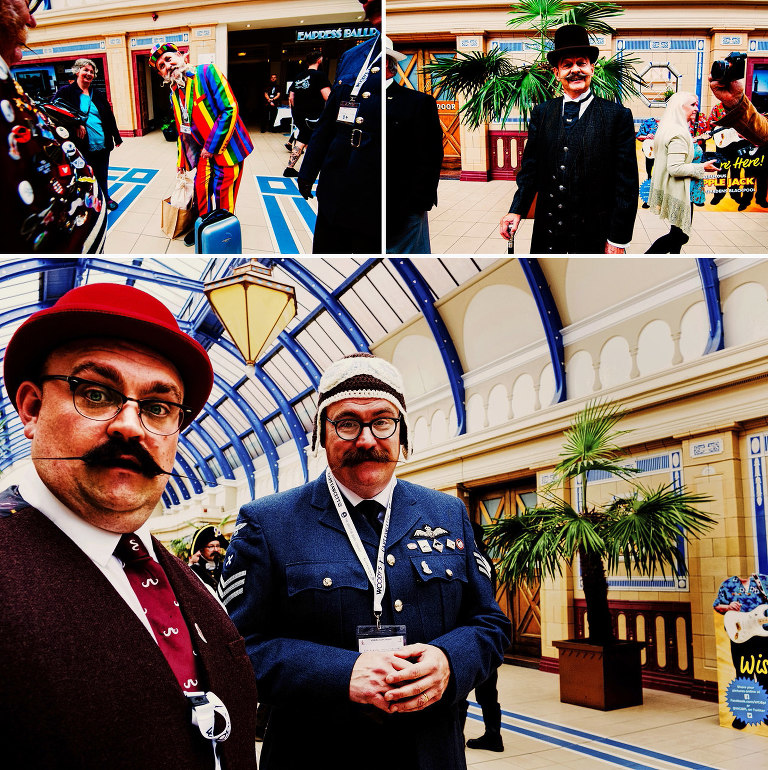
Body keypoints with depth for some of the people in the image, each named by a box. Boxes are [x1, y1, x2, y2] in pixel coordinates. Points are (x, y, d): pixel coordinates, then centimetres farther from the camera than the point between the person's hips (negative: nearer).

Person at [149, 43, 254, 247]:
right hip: (204, 150, 6)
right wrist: (181, 161, 19)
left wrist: (212, 146, -18)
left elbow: (229, 109, -21)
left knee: (223, 193, 1)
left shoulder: (207, 73, -15)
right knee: (201, 188, 11)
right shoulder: (174, 94, 8)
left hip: (226, 146, -6)